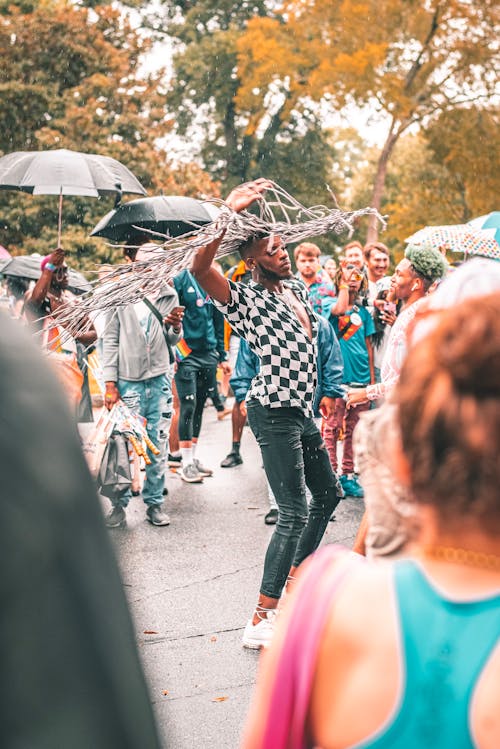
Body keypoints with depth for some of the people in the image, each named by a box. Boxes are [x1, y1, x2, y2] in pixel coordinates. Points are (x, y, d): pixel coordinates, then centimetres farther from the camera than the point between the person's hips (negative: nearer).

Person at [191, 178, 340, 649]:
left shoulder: (296, 287, 11)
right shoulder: (246, 299, -12)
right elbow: (200, 270, -30)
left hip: (302, 410, 9)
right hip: (273, 413, -9)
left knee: (327, 494, 20)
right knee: (294, 513, -13)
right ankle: (261, 621, -11)